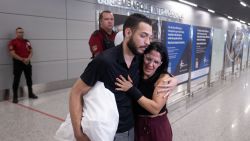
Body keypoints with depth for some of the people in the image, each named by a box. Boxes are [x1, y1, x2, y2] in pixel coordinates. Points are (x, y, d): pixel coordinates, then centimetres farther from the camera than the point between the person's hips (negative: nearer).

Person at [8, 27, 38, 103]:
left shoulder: (27, 41, 11)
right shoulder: (13, 42, -5)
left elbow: (30, 51, 12)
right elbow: (13, 54, -12)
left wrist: (28, 59, -7)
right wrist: (22, 59, -17)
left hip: (27, 62, 5)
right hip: (18, 63, -5)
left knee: (29, 78, 12)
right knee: (16, 80, -1)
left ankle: (30, 93, 26)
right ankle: (15, 97, 7)